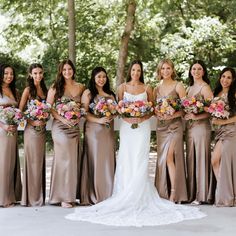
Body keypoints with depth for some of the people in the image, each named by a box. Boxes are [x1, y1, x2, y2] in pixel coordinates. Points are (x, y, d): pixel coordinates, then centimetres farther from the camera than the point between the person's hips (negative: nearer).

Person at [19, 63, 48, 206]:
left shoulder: (45, 90, 11)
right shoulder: (28, 90, -5)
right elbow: (20, 111, -7)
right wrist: (33, 122, -16)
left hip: (42, 130, 6)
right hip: (31, 130, -6)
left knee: (40, 162, 9)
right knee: (33, 162, -3)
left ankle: (39, 197, 18)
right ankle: (32, 198, 6)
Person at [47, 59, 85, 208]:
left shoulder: (80, 87, 11)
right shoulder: (55, 88, 1)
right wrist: (63, 119, -14)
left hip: (75, 127, 4)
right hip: (61, 127, -4)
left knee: (74, 160, 4)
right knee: (65, 159, -6)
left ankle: (71, 195, 12)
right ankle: (64, 197, 1)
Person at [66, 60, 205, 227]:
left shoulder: (147, 88, 8)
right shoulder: (122, 87, 9)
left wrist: (144, 116, -9)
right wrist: (126, 116, -11)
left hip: (143, 126, 0)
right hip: (127, 126, 0)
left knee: (140, 161, -6)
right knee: (126, 160, -4)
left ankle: (139, 197, -2)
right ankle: (124, 196, 0)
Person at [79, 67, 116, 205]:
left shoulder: (110, 94, 18)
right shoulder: (88, 93, 2)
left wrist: (112, 115, -5)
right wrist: (98, 120, -18)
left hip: (108, 131, 5)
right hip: (93, 130, -5)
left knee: (108, 161, 3)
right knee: (94, 161, -4)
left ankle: (107, 194, 10)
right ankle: (94, 195, 2)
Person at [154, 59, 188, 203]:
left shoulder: (178, 86, -1)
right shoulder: (157, 89, 13)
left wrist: (172, 115, -19)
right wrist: (157, 114, -6)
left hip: (175, 125, -5)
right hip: (161, 126, 5)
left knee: (169, 157, -15)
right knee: (162, 158, 3)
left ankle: (174, 192, -12)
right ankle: (164, 193, 9)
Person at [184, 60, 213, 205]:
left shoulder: (205, 87, -5)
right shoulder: (190, 88, 17)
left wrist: (196, 117, -21)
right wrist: (186, 116, -1)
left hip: (201, 126, -7)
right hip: (189, 126, 7)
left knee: (201, 158, -4)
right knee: (191, 159, 7)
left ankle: (201, 195, 2)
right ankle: (192, 193, 12)